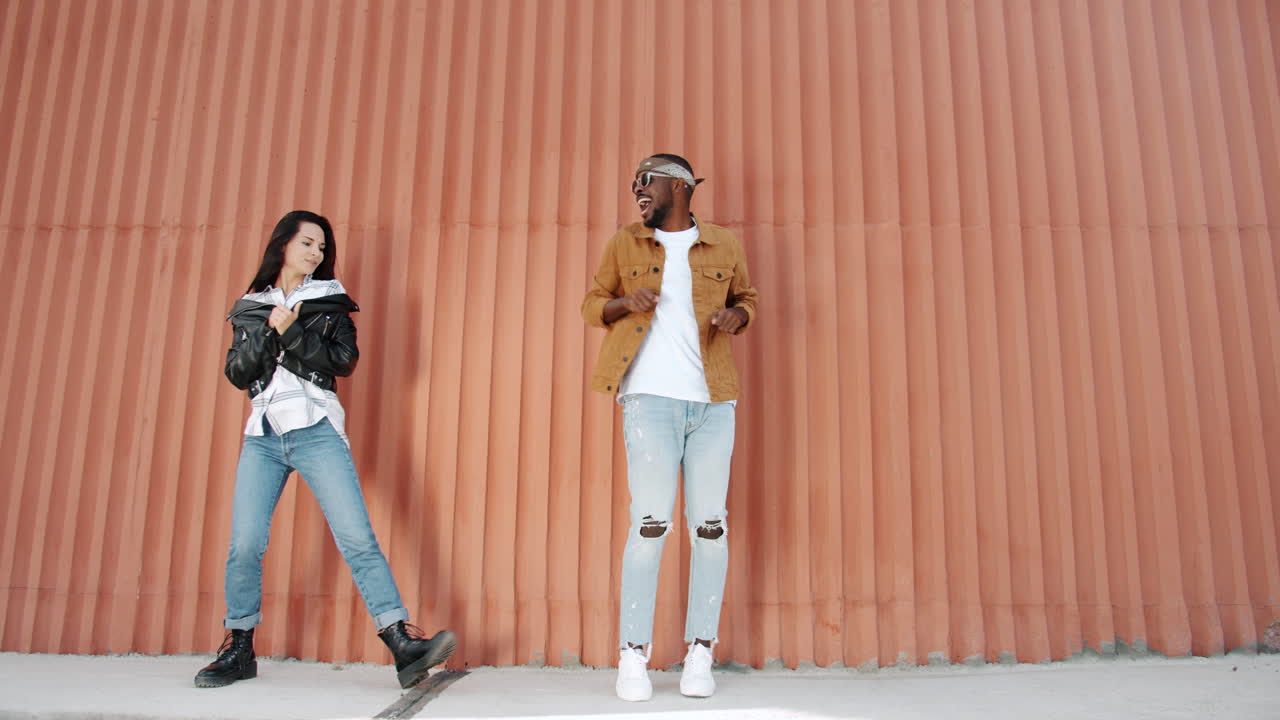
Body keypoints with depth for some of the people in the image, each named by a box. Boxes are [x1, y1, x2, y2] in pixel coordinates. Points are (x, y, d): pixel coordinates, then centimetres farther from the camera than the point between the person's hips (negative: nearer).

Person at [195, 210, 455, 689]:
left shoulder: (329, 301, 10)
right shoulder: (250, 307, 15)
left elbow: (344, 360, -4)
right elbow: (237, 373, 6)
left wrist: (291, 332, -10)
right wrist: (269, 332, -7)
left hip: (316, 433, -2)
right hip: (262, 437, 2)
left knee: (357, 538, -11)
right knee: (244, 545, -4)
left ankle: (404, 647, -14)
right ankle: (238, 650, 16)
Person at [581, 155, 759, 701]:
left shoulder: (723, 247, 12)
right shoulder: (624, 244, 12)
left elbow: (747, 299, 24)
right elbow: (591, 304, 15)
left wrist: (737, 316, 0)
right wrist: (625, 303, -7)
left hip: (713, 403, 1)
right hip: (650, 399, -1)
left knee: (709, 523, 2)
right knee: (650, 522, -7)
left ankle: (700, 654, 12)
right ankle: (633, 656, 3)